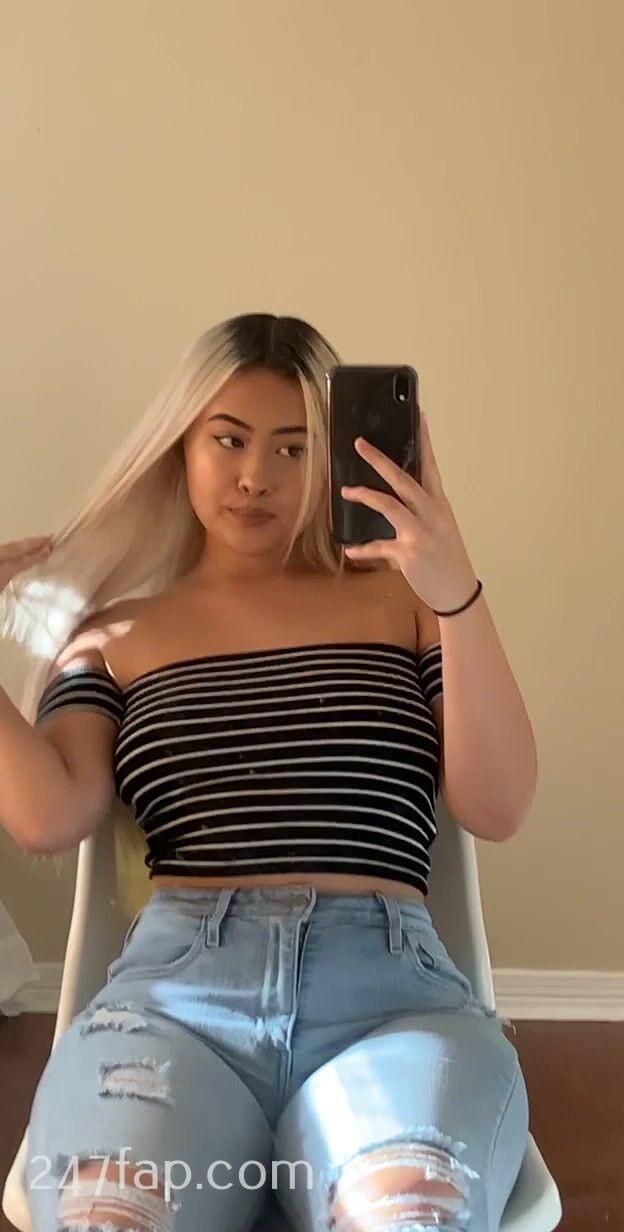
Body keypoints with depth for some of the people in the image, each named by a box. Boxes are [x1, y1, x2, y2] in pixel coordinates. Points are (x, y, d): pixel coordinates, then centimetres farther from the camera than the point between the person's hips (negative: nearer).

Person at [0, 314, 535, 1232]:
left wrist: (460, 597, -7)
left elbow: (497, 810, 6)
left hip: (392, 984, 0)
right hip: (174, 986, 1)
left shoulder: (399, 599, 17)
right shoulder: (113, 634, 20)